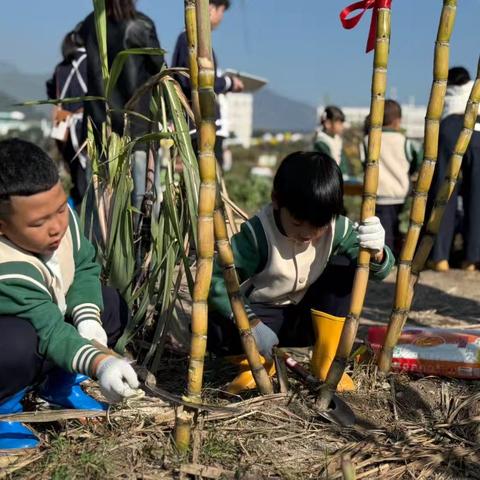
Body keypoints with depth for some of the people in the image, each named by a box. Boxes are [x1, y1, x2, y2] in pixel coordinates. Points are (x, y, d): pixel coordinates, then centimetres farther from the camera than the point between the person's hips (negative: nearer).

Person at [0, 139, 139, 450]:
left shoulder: (62, 216, -19)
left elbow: (85, 267, -6)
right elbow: (50, 332, -39)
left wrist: (87, 318, -22)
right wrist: (101, 364, -54)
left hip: (47, 314, 8)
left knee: (112, 306, -8)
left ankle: (57, 381, 8)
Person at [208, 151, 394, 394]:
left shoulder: (337, 229, -15)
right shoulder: (257, 234, -27)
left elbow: (379, 270, -11)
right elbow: (217, 281, -29)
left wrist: (376, 252, -35)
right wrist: (252, 325, -35)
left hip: (307, 319, 4)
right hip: (264, 317, -3)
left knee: (345, 265, -18)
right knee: (213, 326, -32)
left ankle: (326, 361, -7)